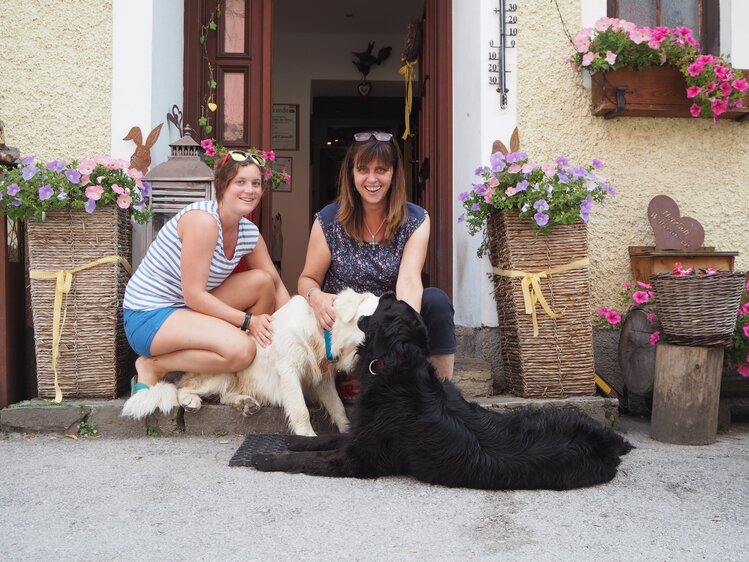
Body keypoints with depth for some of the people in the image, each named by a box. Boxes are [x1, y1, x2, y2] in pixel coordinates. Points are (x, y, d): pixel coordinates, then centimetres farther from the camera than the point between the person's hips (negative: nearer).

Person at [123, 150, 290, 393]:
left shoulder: (250, 233, 1)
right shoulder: (203, 220, -23)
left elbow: (276, 285, 7)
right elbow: (194, 295, -24)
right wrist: (248, 320, -21)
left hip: (188, 309, 8)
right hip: (148, 318, -8)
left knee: (262, 280, -5)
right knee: (241, 349, -26)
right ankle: (153, 366, -7)